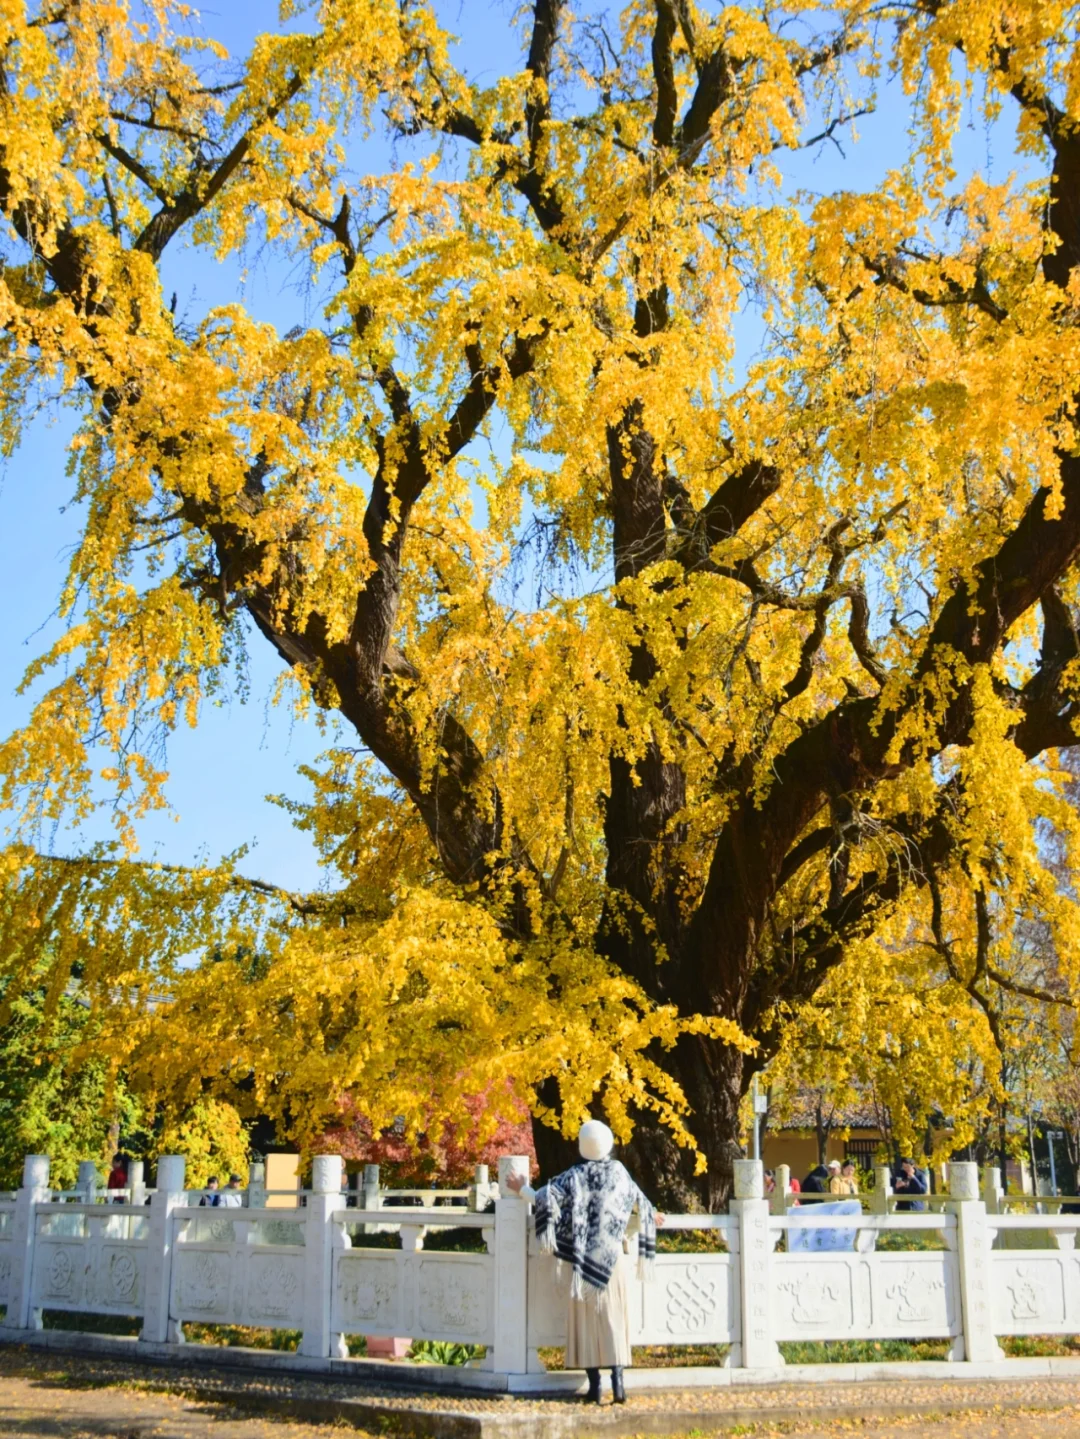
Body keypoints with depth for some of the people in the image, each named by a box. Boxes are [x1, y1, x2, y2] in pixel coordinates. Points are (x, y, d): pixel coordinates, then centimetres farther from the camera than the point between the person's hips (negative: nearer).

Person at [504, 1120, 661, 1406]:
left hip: (584, 1259, -2)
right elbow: (639, 1201, 16)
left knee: (586, 1318, 4)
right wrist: (650, 1217, 37)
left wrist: (522, 1189, 1)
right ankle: (618, 1380, -3)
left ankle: (594, 1385, 3)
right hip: (613, 1259, 2)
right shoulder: (619, 1172, 4)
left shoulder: (575, 1176, -5)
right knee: (614, 1318, 6)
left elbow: (548, 1198, -16)